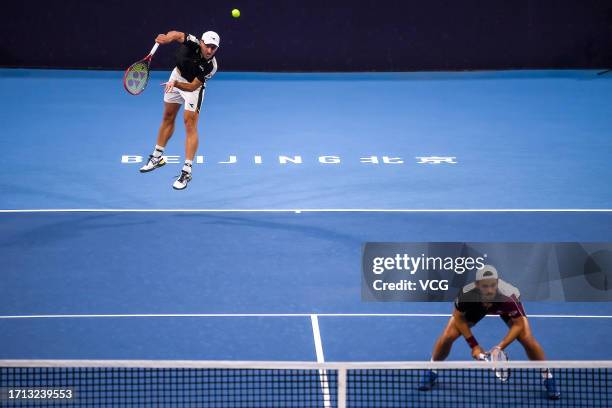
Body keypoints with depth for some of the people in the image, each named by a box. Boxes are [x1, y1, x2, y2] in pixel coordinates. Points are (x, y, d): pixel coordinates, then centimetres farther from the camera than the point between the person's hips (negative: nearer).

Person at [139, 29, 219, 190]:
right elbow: (176, 34, -22)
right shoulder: (192, 42, -33)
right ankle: (157, 157, 37)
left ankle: (186, 171, -13)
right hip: (177, 75, 4)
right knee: (168, 117, 18)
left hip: (193, 85, -4)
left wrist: (176, 84, -48)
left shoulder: (211, 66, -35)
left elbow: (192, 87, -32)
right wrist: (166, 38, -44)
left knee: (190, 123, -14)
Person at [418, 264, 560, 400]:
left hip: (506, 308, -1)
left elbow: (518, 324, -26)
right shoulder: (466, 294, -40)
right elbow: (459, 318, -18)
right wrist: (474, 345, -22)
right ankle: (431, 372, 16)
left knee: (527, 339, -21)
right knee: (447, 336, -12)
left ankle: (547, 377, 5)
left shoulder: (508, 296, -43)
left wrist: (500, 347, -36)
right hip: (475, 306, 1)